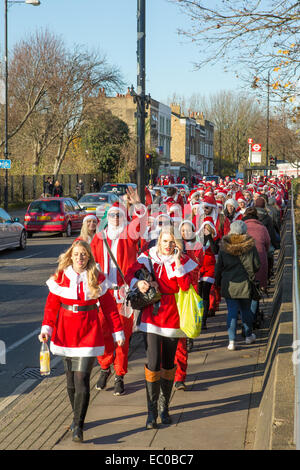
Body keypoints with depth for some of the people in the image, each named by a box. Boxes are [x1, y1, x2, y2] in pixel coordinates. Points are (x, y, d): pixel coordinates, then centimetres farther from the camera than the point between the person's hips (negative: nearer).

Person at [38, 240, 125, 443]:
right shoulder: (60, 277, 1)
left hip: (88, 333, -2)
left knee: (82, 380, -11)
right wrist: (46, 328, -7)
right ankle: (77, 416, 32)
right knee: (71, 380, 12)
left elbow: (109, 306, 4)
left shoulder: (97, 278, -1)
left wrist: (117, 331, 5)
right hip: (65, 333, 2)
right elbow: (52, 305, 5)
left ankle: (78, 427, -8)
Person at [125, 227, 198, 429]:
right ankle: (152, 412, -1)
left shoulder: (183, 261, -1)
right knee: (153, 363, -8)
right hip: (153, 315, -1)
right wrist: (138, 283, -22)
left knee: (168, 364, 11)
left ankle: (164, 407, 27)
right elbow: (130, 274, -1)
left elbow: (186, 286, -13)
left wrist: (177, 262, -19)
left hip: (173, 317, 1)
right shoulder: (149, 257, 1)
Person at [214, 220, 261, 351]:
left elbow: (219, 267, 2)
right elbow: (256, 265, 0)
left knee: (232, 311, 3)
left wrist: (218, 282, 15)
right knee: (246, 310, 15)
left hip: (229, 284, 0)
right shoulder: (250, 246, -6)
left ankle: (232, 340, -4)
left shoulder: (224, 247, -4)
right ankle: (249, 336, 30)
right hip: (245, 283, 0)